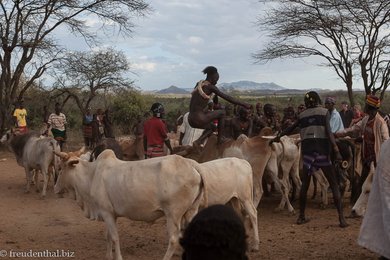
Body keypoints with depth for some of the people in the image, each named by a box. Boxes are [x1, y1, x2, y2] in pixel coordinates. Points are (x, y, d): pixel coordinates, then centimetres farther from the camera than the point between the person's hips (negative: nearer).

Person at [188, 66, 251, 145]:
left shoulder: (199, 84, 15)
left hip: (191, 119, 8)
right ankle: (220, 138, 14)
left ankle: (197, 142, 12)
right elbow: (227, 98, -9)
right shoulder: (210, 87, -8)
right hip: (199, 119, -8)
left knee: (212, 127, 31)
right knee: (222, 112, 12)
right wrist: (244, 104, -4)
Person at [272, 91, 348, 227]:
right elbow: (328, 132, -10)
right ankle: (341, 217, -4)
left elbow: (291, 128, 25)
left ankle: (301, 216, 19)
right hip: (322, 150, -3)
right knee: (334, 184, 2)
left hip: (307, 151, 3)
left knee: (305, 184, 15)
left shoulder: (302, 115, 12)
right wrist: (336, 150, -13)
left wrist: (278, 136, 41)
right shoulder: (324, 112, 3)